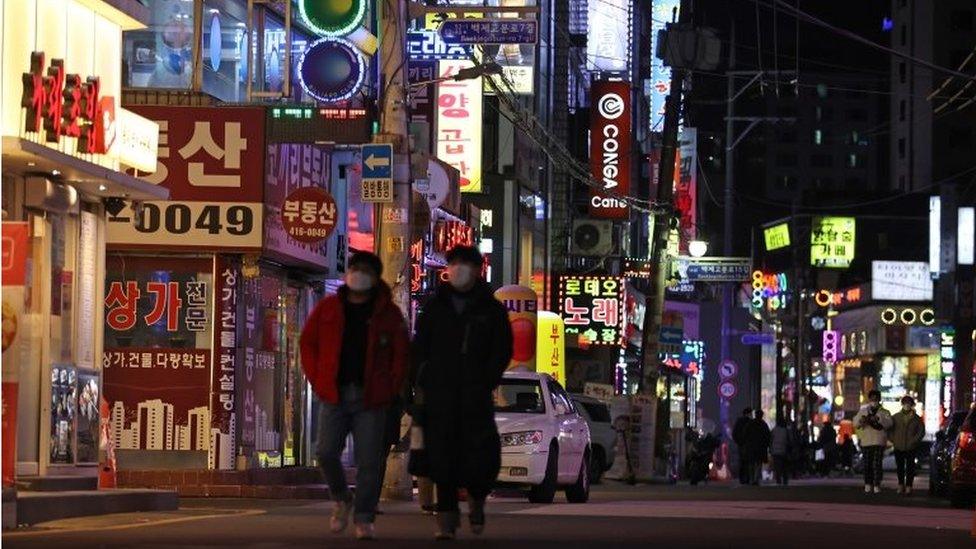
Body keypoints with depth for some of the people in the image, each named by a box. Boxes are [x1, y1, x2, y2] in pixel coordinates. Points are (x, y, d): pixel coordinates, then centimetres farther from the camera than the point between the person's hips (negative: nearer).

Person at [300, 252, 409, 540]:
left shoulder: (388, 313, 5)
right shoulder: (327, 309, 8)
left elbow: (402, 353, 6)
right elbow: (308, 344, 14)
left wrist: (391, 389, -2)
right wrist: (317, 381, 5)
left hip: (371, 397, -1)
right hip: (334, 395, 1)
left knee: (369, 461, -4)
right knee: (327, 452, -6)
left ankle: (363, 518, 3)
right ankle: (342, 500, 20)